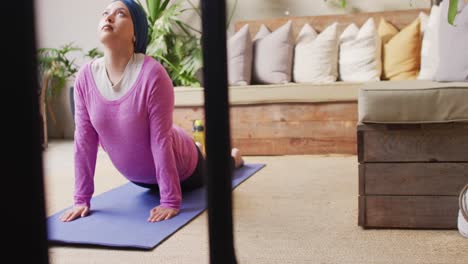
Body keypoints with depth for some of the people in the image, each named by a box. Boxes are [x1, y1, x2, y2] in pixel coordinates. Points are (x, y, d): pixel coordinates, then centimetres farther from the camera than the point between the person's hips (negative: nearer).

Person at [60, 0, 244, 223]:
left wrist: (170, 201, -27)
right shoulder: (85, 76, -20)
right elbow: (84, 140, -15)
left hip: (179, 168, -5)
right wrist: (82, 199, -13)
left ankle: (232, 157, 60)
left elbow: (161, 140, -31)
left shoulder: (152, 73, -34)